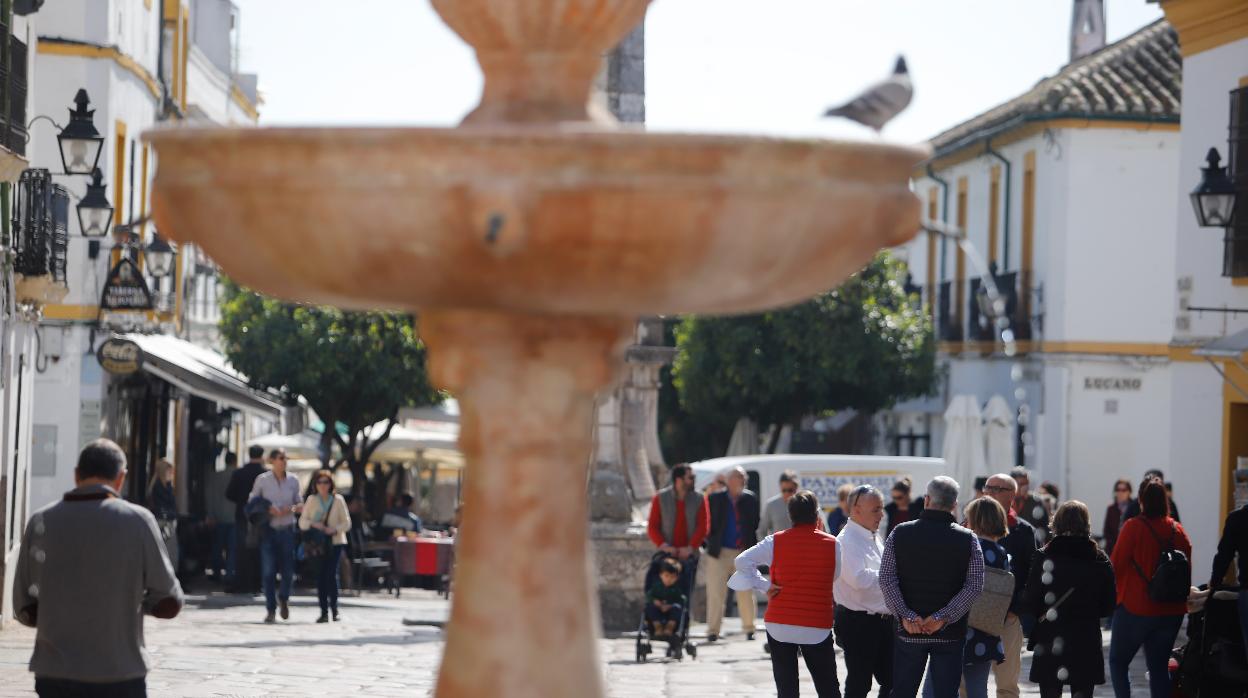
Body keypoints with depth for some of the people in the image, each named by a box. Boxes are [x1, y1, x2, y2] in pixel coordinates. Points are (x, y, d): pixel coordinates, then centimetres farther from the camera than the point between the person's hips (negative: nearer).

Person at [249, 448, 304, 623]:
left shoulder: (293, 481, 7)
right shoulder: (262, 480, 0)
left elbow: (300, 505, 13)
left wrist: (292, 509, -9)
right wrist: (267, 510, -14)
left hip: (287, 530, 2)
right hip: (268, 529, -2)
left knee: (288, 570, 0)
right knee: (268, 570, -6)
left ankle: (283, 597, 31)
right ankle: (270, 610, 1)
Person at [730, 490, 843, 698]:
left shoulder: (775, 542, -2)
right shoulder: (832, 545, -3)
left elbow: (741, 561, -6)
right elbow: (839, 582, 0)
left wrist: (764, 586, -3)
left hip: (779, 626, 1)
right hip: (817, 629, -1)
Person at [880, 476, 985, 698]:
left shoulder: (899, 534, -1)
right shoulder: (968, 540, -3)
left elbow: (887, 579, -9)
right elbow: (974, 586, -10)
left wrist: (905, 615, -12)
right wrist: (943, 617, -13)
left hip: (909, 631, 1)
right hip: (950, 634, -1)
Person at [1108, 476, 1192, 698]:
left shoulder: (1133, 527, -12)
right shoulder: (1178, 530, 2)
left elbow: (1116, 566, -9)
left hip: (1136, 608, -5)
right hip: (1172, 611, 5)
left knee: (1118, 661, 9)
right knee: (1159, 666, 12)